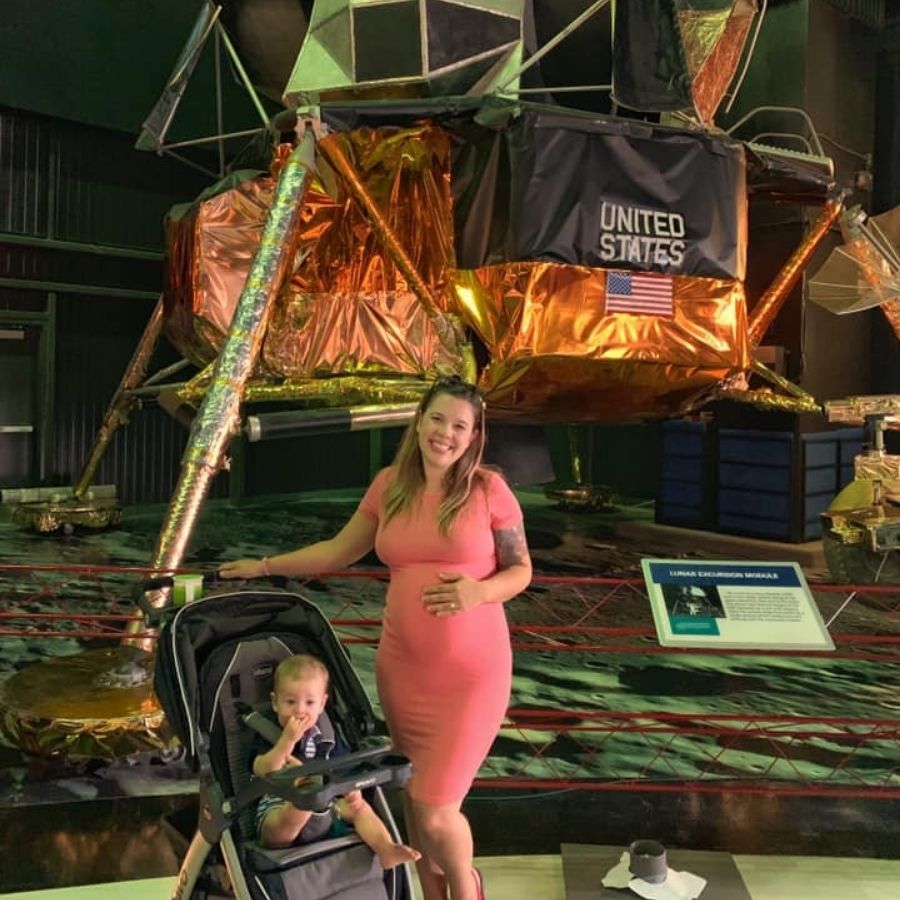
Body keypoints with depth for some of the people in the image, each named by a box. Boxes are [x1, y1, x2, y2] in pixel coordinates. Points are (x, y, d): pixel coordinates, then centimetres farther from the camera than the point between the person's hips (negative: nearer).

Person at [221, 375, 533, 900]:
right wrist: (265, 566, 16)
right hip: (402, 667, 4)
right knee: (417, 796, 15)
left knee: (435, 811, -4)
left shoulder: (489, 489, -8)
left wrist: (479, 591, -21)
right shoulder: (390, 485, 2)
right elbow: (339, 551, 14)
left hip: (472, 672, -4)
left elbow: (521, 570, -2)